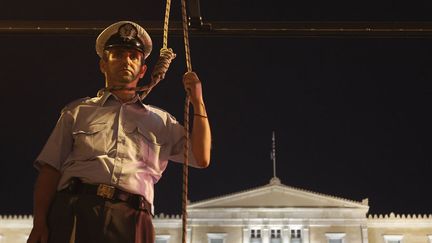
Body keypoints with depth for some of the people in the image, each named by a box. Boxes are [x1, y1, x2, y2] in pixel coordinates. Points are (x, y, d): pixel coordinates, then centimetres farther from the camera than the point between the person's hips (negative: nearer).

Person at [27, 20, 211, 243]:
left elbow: (201, 158, 16)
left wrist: (197, 102, 12)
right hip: (74, 209, -1)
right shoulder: (78, 111, 20)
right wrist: (39, 224, -3)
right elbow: (50, 170, 11)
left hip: (130, 218, 1)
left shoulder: (160, 120, 24)